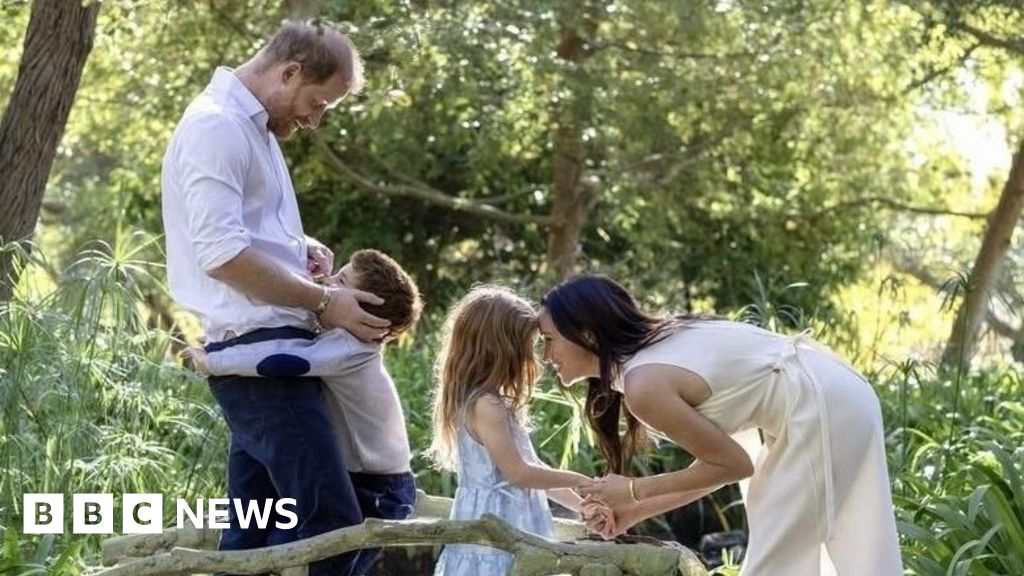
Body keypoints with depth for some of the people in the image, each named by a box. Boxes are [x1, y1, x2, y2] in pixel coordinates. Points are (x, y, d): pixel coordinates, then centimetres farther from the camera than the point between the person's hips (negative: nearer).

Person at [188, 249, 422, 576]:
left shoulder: (350, 348, -24)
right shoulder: (339, 339, 4)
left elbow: (283, 360, -39)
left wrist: (214, 361, -27)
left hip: (377, 493, -9)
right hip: (358, 482, 9)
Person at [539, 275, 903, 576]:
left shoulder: (645, 386, -19)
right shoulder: (654, 346, 9)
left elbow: (734, 463, -11)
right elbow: (718, 457, 12)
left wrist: (635, 491, -4)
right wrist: (637, 511, 12)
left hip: (822, 411, -10)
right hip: (830, 398, 10)